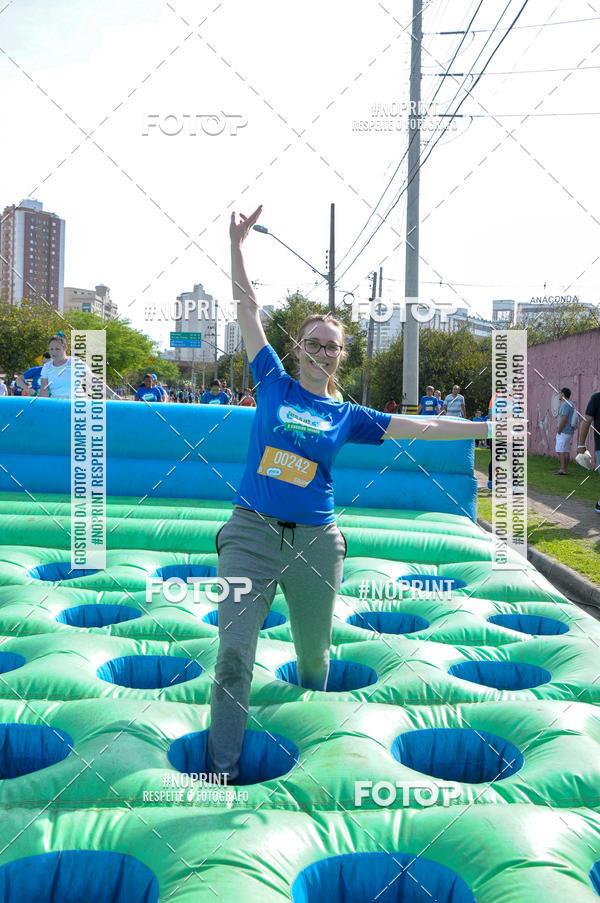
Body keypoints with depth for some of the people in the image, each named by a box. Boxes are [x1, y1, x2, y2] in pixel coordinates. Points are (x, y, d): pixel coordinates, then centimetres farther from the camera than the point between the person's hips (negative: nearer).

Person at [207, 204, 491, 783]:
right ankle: (222, 773, 3)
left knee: (314, 654, 15)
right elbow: (248, 310, 6)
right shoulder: (274, 384, 5)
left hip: (315, 541, 2)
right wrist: (236, 247, 1)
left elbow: (420, 427, 8)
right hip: (250, 533, -2)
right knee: (234, 654, -7)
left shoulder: (347, 417, 7)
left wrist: (495, 429, 6)